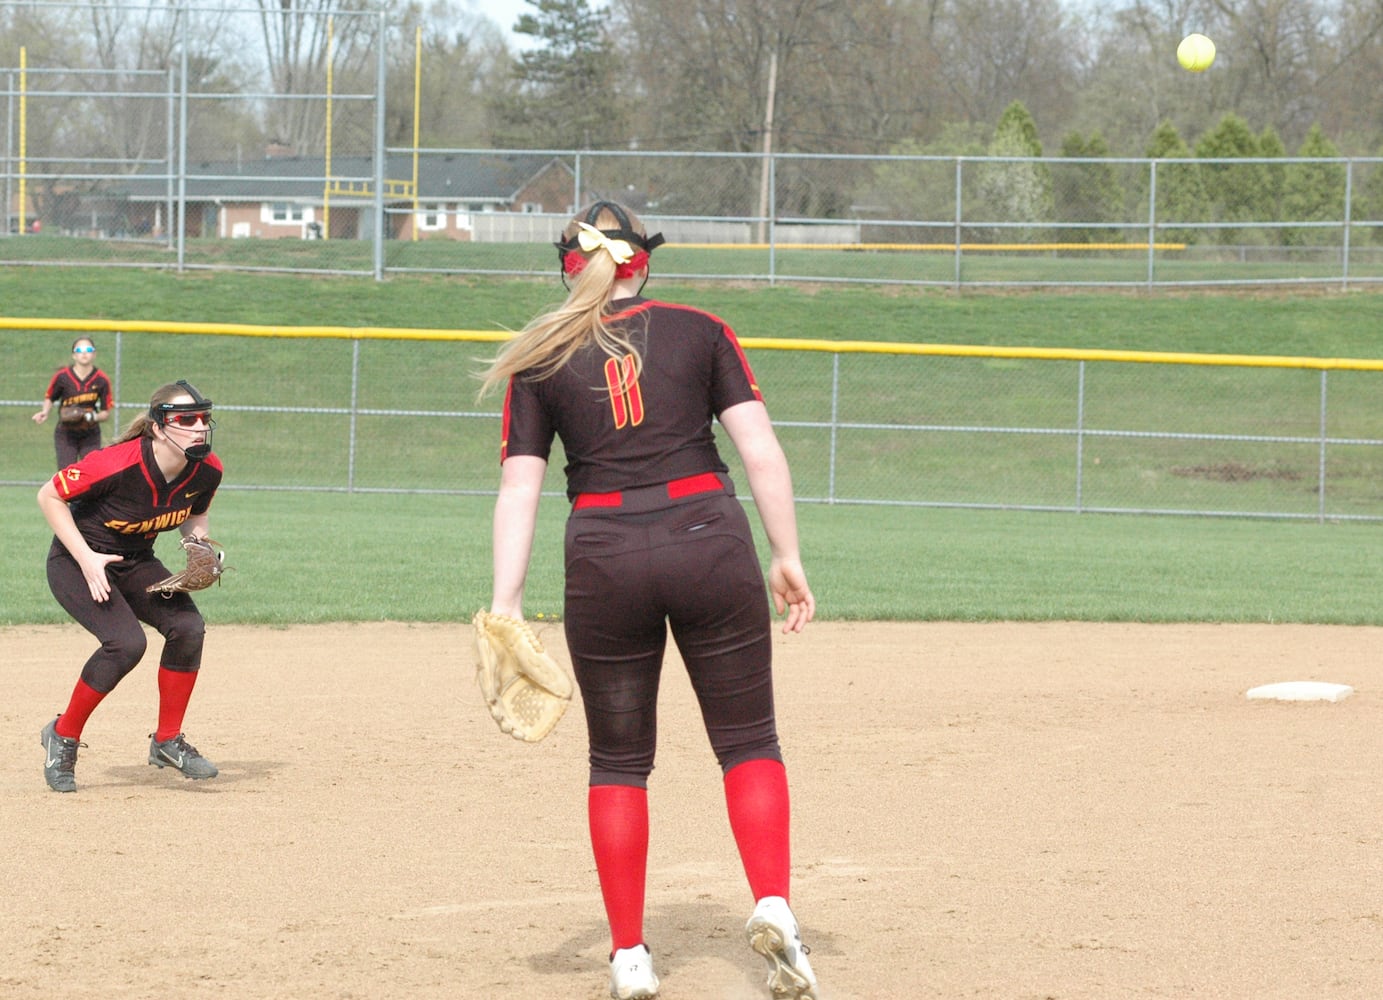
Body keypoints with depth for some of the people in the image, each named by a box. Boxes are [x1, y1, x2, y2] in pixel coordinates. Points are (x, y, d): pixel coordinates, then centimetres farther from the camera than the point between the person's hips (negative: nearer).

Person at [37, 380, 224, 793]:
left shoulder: (207, 470, -12)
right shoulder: (118, 464, -31)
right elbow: (49, 496, -19)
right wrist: (86, 558, -25)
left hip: (136, 563, 6)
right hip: (75, 563, -6)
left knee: (188, 627, -16)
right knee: (127, 642, -26)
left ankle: (167, 742, 2)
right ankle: (63, 737, -5)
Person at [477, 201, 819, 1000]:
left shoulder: (539, 361, 8)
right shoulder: (699, 331, 8)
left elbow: (519, 489, 1)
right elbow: (761, 450, 0)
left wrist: (505, 605, -3)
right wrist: (787, 557, 4)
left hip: (605, 558, 1)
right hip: (709, 538, -1)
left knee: (619, 760, 13)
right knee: (748, 741, 9)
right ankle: (773, 903, -13)